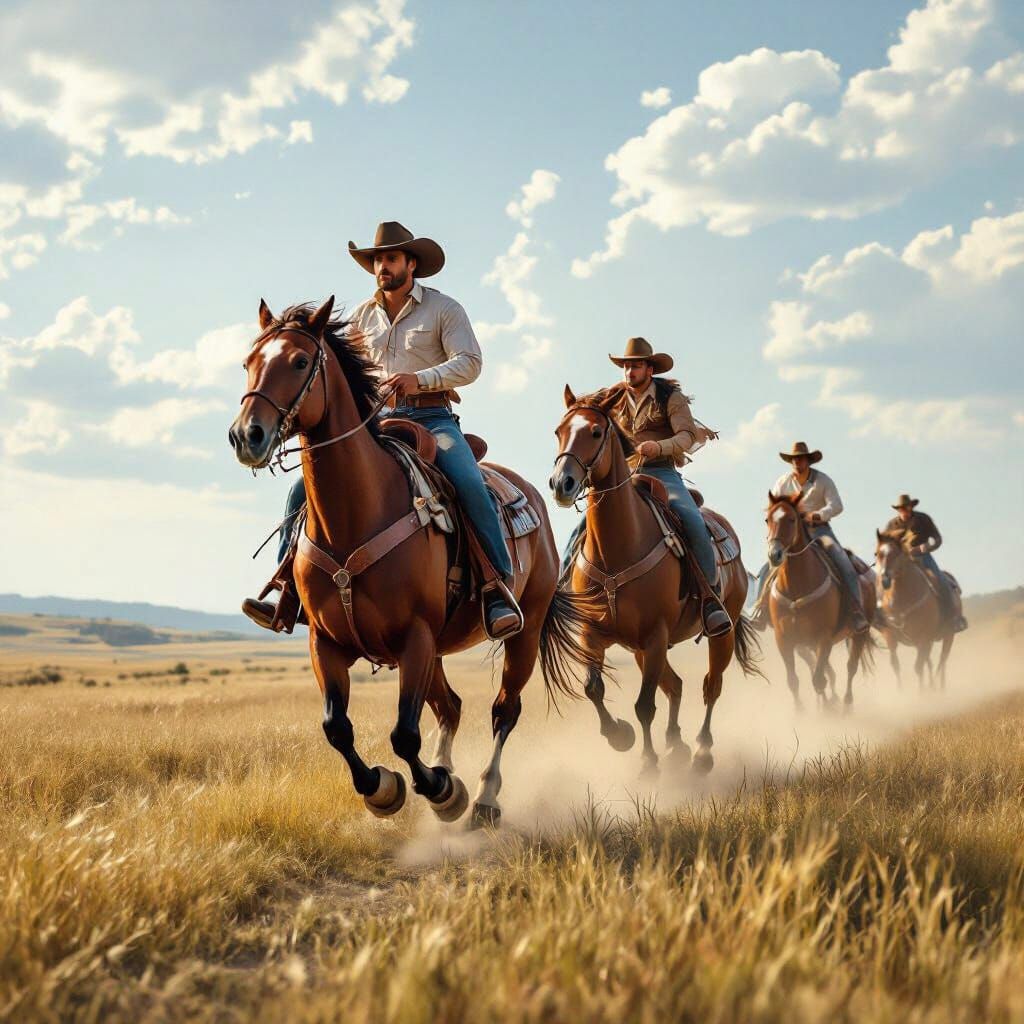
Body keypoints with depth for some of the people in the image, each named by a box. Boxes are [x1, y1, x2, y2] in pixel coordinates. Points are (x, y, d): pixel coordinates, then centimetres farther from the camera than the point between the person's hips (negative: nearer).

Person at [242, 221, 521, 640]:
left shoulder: (443, 308, 2)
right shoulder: (363, 314, 16)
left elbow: (469, 362, -9)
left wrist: (420, 379, -24)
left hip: (431, 418, -4)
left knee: (471, 487, -31)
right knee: (305, 489, -10)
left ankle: (499, 588, -24)